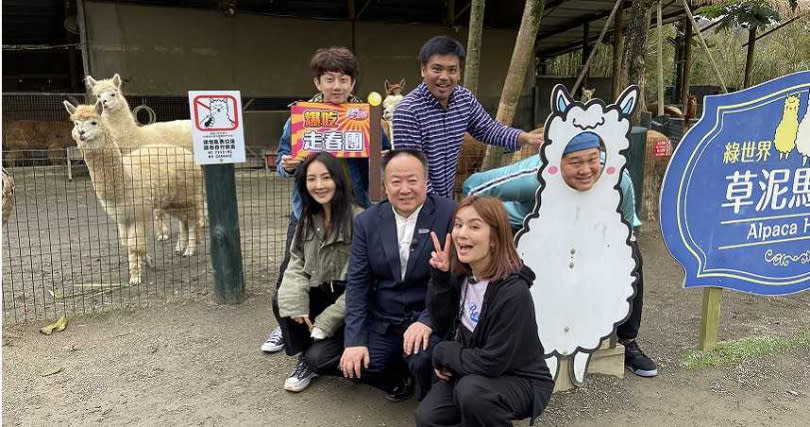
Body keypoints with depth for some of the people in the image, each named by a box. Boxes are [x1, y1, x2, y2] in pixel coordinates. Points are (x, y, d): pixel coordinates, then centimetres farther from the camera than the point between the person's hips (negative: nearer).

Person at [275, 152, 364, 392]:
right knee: (282, 302, -22)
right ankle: (304, 360, 3)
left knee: (318, 356, -24)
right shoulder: (307, 219, 5)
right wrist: (296, 306, -16)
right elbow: (297, 263, 3)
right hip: (319, 296, 6)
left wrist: (326, 321, -17)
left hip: (350, 307, -6)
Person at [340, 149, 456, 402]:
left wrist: (427, 321, -24)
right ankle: (401, 378, 19)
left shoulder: (450, 215, -11)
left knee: (422, 360, -30)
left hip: (430, 319, -3)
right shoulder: (367, 221, 1)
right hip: (383, 322, 4)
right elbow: (357, 283, -1)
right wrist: (355, 340, -9)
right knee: (353, 367, -14)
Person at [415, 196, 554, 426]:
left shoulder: (513, 291, -29)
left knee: (471, 390, -34)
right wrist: (440, 276, -11)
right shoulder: (462, 274, -7)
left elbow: (492, 362, -27)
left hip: (521, 381, -6)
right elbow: (443, 322, 2)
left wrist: (443, 352, -14)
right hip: (472, 371, 6)